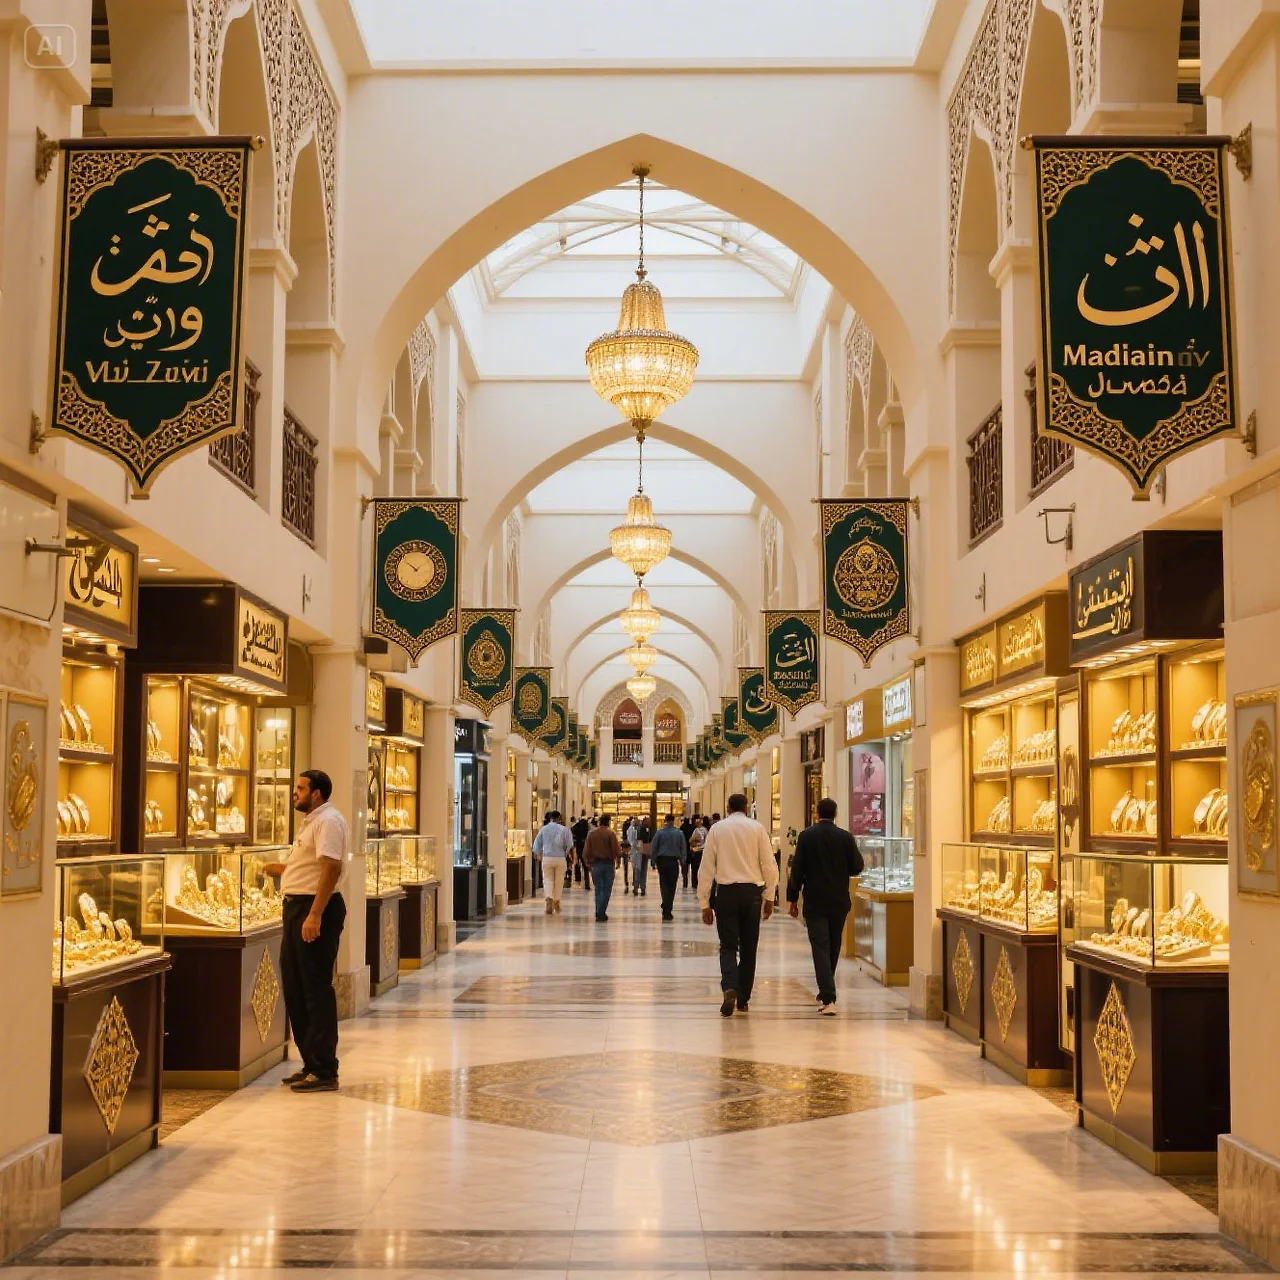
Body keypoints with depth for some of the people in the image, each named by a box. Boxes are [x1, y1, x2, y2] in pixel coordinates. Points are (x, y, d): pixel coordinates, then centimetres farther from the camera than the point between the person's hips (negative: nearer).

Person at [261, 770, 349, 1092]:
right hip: (297, 908, 11)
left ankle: (324, 1071, -2)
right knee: (295, 988, 14)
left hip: (316, 909, -11)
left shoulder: (328, 821, -14)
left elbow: (331, 867, -24)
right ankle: (310, 1064, 22)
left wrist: (315, 915, -30)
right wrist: (271, 868, 27)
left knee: (316, 990, -7)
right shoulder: (312, 822, 19)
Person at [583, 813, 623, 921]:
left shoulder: (592, 833, 1)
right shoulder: (611, 833, -9)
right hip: (608, 863, -3)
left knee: (598, 888, 13)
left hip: (595, 863, 3)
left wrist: (588, 862, 15)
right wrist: (618, 861, 3)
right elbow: (616, 849, -11)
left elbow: (586, 851, 3)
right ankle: (601, 913, -5)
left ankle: (598, 912, 14)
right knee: (607, 889, 2)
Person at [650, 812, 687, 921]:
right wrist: (683, 862, 11)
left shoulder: (660, 832, -2)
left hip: (662, 861, 0)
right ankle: (668, 911, 7)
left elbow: (653, 848, -2)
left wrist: (654, 861, 6)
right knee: (672, 887, 7)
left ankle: (666, 909, -8)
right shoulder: (679, 833, 0)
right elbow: (684, 848, 3)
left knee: (664, 885, 6)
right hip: (674, 861, 0)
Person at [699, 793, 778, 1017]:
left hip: (727, 892, -1)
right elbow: (769, 865, 0)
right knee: (748, 947, 11)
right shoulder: (757, 828, 2)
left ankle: (730, 988, -23)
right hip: (752, 891, 1)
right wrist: (769, 897, 10)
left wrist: (705, 903, 7)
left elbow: (707, 867, 3)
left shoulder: (717, 829, 3)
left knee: (728, 946, 2)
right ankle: (743, 1000, 16)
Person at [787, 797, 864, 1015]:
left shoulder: (806, 836, -6)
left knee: (821, 948, -4)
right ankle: (826, 992, 30)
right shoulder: (845, 837, -3)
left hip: (814, 902, -2)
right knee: (833, 948, 17)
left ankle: (828, 999, -16)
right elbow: (857, 867, -1)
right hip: (839, 902, 2)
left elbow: (797, 869, -6)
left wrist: (793, 899, 1)